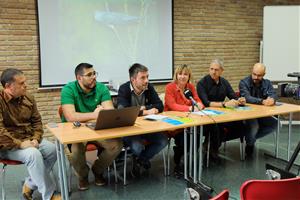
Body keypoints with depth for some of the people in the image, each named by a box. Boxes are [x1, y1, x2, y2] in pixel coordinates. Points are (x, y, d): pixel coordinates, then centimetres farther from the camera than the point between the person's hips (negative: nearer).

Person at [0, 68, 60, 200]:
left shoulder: (28, 98, 5)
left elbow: (37, 121, 11)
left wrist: (35, 139, -6)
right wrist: (20, 144, -25)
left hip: (28, 139, 7)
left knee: (53, 149, -16)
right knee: (33, 154, -32)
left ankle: (30, 185, 0)